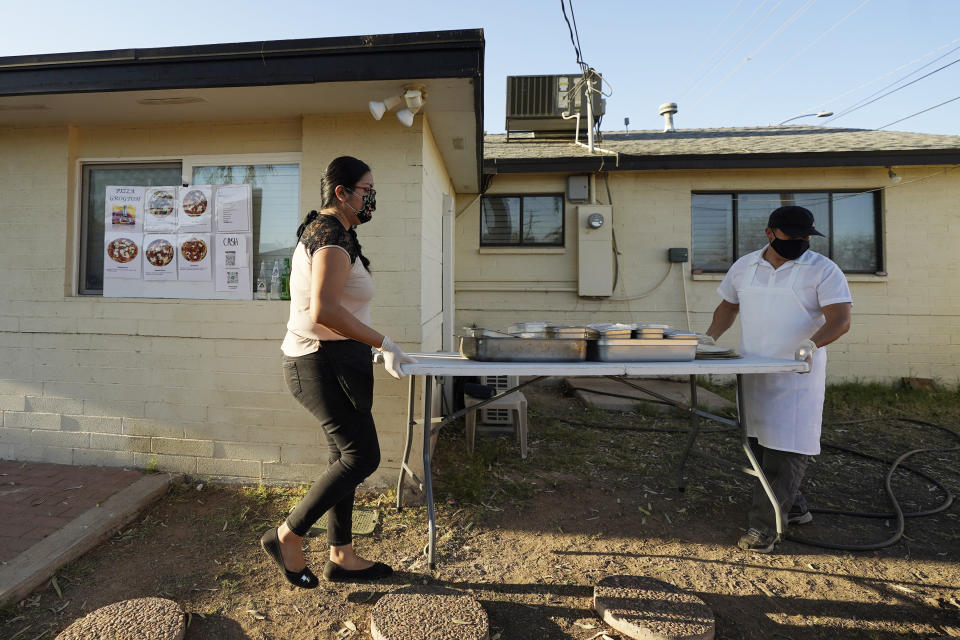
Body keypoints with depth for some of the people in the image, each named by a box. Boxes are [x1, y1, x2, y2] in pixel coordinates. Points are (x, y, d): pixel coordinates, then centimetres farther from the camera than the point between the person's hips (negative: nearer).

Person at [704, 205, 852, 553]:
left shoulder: (822, 270, -5)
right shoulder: (744, 267, 8)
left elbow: (840, 318, -14)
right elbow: (728, 306, 18)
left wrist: (812, 344, -32)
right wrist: (710, 338, 4)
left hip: (797, 376, -4)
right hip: (753, 373, 5)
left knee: (787, 449, -6)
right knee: (760, 445, 13)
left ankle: (765, 526, 2)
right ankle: (792, 506, 33)